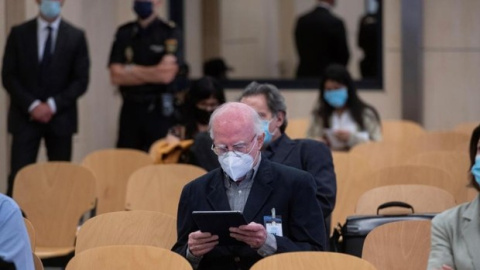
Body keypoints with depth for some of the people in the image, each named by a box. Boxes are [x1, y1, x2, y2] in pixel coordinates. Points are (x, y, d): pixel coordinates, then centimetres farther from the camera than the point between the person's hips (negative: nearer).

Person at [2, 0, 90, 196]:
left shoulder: (76, 37, 3)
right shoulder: (19, 33, 3)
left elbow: (81, 80, 0)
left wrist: (53, 105, -11)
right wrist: (32, 105, -12)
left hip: (60, 118, 1)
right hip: (25, 117, -1)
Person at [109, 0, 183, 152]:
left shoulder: (170, 33, -2)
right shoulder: (124, 33, 9)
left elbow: (166, 74, -13)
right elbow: (116, 76, 1)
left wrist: (131, 70, -3)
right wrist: (152, 74, -6)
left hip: (160, 111, -3)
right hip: (130, 109, 3)